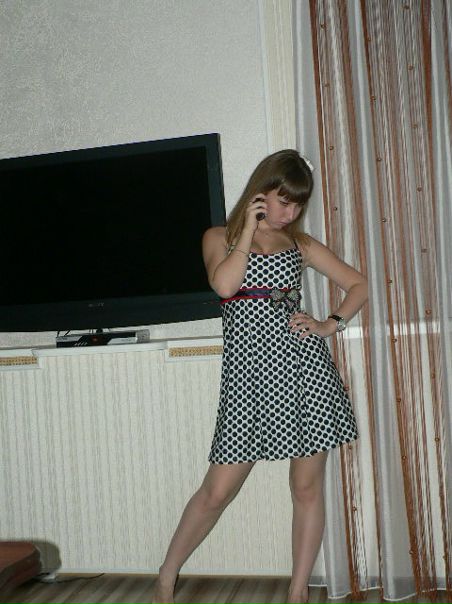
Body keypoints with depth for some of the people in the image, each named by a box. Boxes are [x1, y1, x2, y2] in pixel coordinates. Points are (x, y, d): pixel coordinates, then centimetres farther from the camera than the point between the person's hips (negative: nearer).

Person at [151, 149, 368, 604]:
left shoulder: (300, 243, 13)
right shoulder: (220, 237, 7)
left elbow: (358, 284, 16)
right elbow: (223, 284, -14)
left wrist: (330, 325, 1)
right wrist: (249, 229, -6)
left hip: (305, 368, 2)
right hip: (249, 373, -2)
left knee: (307, 486, 6)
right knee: (217, 490, 1)